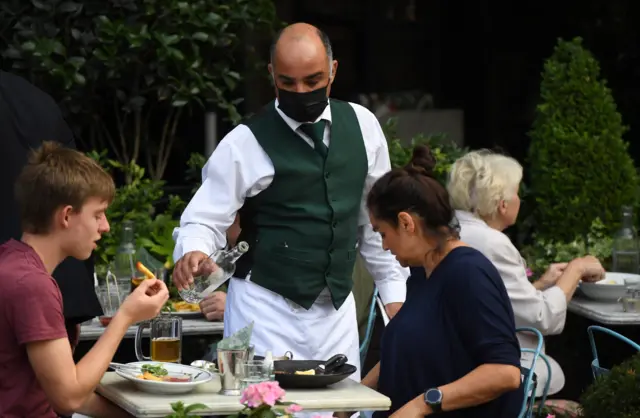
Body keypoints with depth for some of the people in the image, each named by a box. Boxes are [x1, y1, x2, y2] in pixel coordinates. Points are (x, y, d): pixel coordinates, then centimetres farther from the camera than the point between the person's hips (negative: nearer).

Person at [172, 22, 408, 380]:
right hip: (266, 311, -4)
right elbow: (205, 219, -7)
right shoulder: (246, 142, -8)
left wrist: (395, 292, 10)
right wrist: (194, 252, -29)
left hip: (338, 310, 4)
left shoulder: (362, 125, 4)